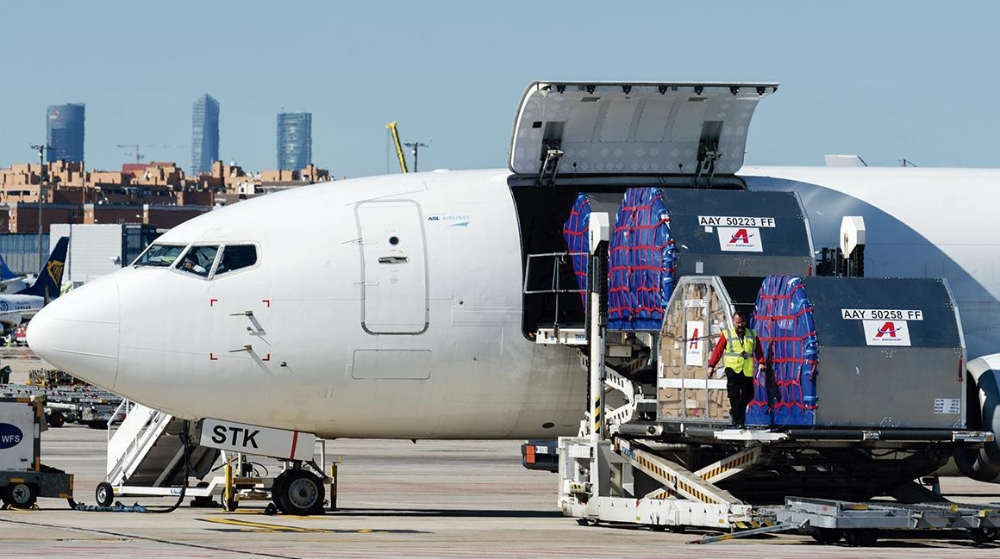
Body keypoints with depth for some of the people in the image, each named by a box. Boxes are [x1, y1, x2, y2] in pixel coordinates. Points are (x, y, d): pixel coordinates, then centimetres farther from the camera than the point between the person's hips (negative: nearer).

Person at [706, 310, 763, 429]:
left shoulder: (752, 335, 14)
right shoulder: (727, 335, 5)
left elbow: (758, 351, 10)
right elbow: (718, 350, 1)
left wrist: (761, 362, -7)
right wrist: (711, 365, -6)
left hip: (747, 370, 3)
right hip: (732, 368, -3)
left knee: (748, 394, 5)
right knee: (734, 394, -12)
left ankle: (736, 412, 30)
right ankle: (738, 420, -7)